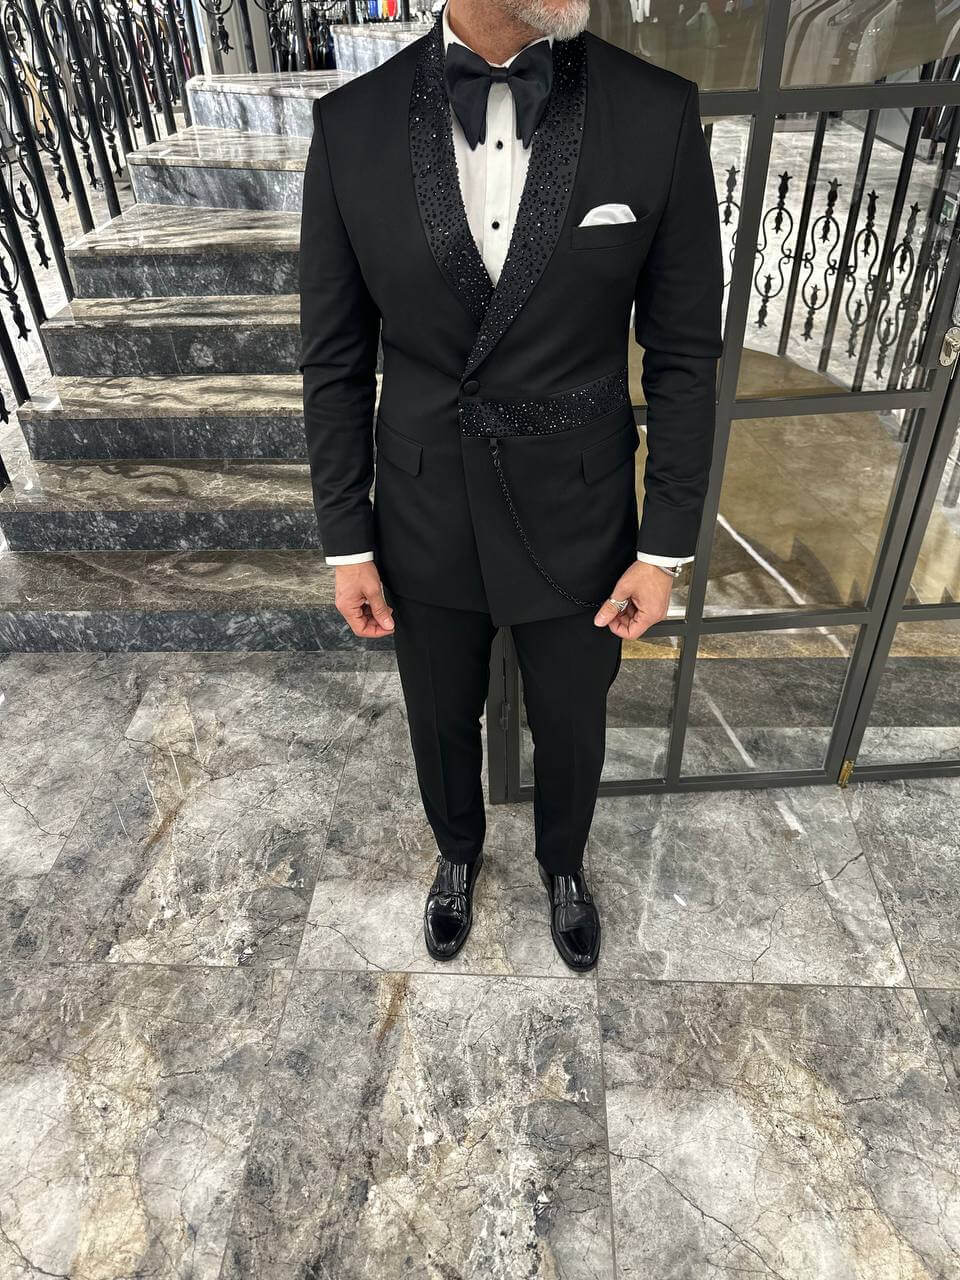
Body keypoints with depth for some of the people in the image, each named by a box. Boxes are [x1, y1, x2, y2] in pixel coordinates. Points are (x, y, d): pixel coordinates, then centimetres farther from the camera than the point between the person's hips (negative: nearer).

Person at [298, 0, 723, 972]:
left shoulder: (659, 114, -11)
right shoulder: (352, 125, -9)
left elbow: (684, 353, -5)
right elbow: (334, 361, -3)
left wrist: (666, 547, -5)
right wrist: (346, 542, -2)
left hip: (577, 523, 0)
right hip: (424, 523, 1)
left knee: (570, 727, 21)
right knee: (441, 722, 22)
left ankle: (562, 862, 55)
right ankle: (458, 851, 56)